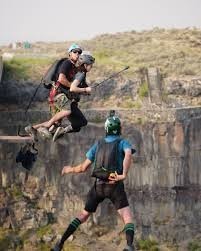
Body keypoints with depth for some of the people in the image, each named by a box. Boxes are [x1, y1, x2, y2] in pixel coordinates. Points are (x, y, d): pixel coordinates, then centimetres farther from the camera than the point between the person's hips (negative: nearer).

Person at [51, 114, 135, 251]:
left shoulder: (98, 144, 16)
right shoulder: (123, 143, 5)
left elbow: (84, 167, 13)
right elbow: (128, 154, -22)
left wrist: (70, 169, 33)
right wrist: (124, 175, -25)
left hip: (98, 186, 4)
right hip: (115, 186, -4)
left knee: (84, 215, 20)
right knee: (128, 218, -10)